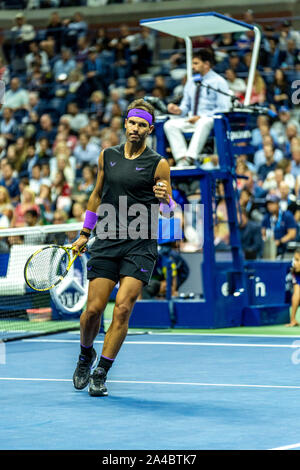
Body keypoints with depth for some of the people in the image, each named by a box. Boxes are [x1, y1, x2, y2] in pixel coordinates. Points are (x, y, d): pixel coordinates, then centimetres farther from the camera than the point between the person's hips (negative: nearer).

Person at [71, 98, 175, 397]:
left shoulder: (158, 164, 0)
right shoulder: (107, 156, 10)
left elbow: (168, 209, 4)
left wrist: (165, 199, -19)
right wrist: (84, 234, 22)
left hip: (140, 245, -2)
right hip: (106, 242, 2)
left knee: (122, 309, -11)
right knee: (93, 309, -2)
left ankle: (100, 373, -1)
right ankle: (86, 355, 28)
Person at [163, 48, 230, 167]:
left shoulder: (219, 82, 0)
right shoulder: (191, 83, 18)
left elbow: (223, 109, -7)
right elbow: (186, 105, 21)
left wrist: (201, 117, -18)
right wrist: (179, 110, -4)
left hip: (210, 120, -6)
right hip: (192, 120, 6)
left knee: (203, 123, -41)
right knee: (170, 125, -21)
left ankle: (190, 158, -49)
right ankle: (181, 159, -32)